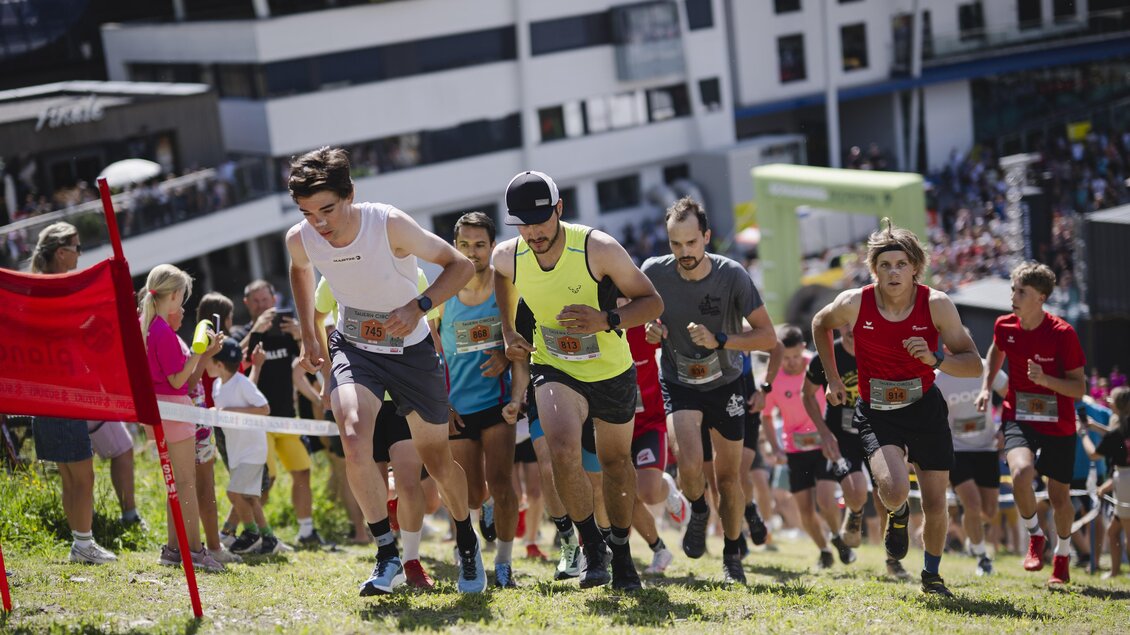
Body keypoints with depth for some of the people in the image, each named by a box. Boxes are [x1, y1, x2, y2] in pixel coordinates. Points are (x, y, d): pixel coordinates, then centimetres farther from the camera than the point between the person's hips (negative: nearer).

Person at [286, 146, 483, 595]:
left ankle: (467, 543, 37)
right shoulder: (300, 239, -16)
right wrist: (308, 335, 8)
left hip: (412, 349, -1)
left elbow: (461, 265, -19)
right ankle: (388, 557, -13)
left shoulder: (390, 225, -28)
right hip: (354, 348, 2)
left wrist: (419, 306, -33)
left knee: (437, 460, 9)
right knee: (354, 441, -26)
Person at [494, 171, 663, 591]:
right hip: (554, 368, 1)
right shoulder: (507, 257, -13)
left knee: (616, 461, 15)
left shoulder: (599, 249, -23)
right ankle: (591, 545, -7)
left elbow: (652, 302, -15)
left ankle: (621, 553, 38)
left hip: (612, 371, 0)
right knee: (563, 450, -26)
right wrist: (507, 332, 10)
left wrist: (607, 320, -31)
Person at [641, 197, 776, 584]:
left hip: (725, 383, 0)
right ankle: (698, 512, 13)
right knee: (690, 465, -22)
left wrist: (719, 340, -31)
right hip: (678, 383, 0)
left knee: (728, 476, 8)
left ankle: (732, 555, 29)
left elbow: (768, 337, -18)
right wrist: (650, 330, -16)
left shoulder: (732, 275, -20)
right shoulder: (654, 272, -16)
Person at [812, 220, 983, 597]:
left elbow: (974, 365, -12)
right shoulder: (854, 304, -15)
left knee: (935, 505, 4)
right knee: (894, 490, -25)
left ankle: (932, 575, 32)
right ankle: (897, 516, 14)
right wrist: (832, 378, 7)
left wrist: (936, 359, -30)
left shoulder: (937, 304, -15)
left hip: (925, 408, 1)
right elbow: (821, 324, 9)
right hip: (876, 412, -1)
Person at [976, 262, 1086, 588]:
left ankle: (1062, 555, 36)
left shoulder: (1063, 334, -17)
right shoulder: (1005, 326, -5)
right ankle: (1035, 536, 0)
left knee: (1059, 497, 7)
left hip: (1058, 424, -2)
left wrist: (1045, 379, -29)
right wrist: (986, 387, 11)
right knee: (1021, 471, -27)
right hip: (1019, 418, 2)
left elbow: (1079, 387, -13)